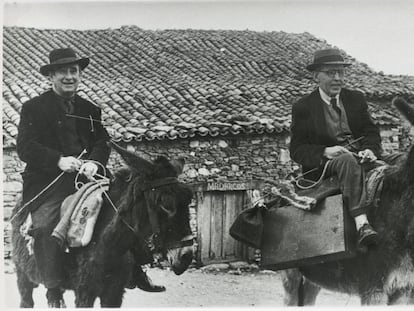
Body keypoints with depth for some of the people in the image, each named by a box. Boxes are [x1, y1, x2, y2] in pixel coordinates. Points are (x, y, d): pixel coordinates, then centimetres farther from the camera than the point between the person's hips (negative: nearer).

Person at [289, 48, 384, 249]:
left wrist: (370, 149, -12)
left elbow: (371, 132, 13)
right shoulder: (303, 107, 6)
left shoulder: (356, 99, 18)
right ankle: (361, 225, -51)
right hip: (324, 164, -5)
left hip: (360, 157, 5)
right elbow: (297, 150, 2)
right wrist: (325, 152, -17)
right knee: (348, 160, -38)